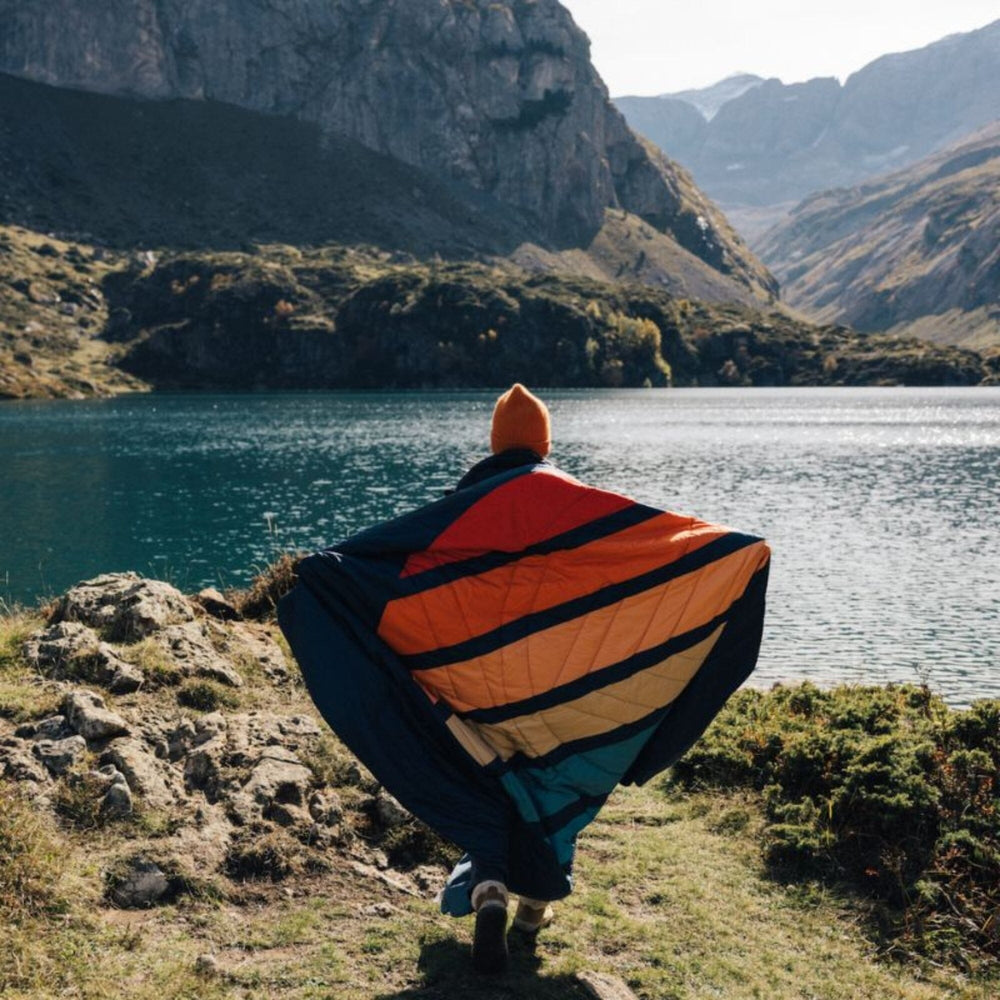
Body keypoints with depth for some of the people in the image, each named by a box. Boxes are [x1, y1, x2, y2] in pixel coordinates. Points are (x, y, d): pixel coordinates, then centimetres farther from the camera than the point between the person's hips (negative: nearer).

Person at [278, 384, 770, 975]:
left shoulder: (463, 504, 2)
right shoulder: (571, 498, -4)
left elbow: (379, 546, -4)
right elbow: (659, 533, -9)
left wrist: (316, 573, 2)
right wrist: (735, 551, -5)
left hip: (485, 678, 1)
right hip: (560, 680, -1)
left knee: (492, 782, 11)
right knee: (554, 781, 17)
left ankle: (489, 888, -12)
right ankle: (537, 899, 24)